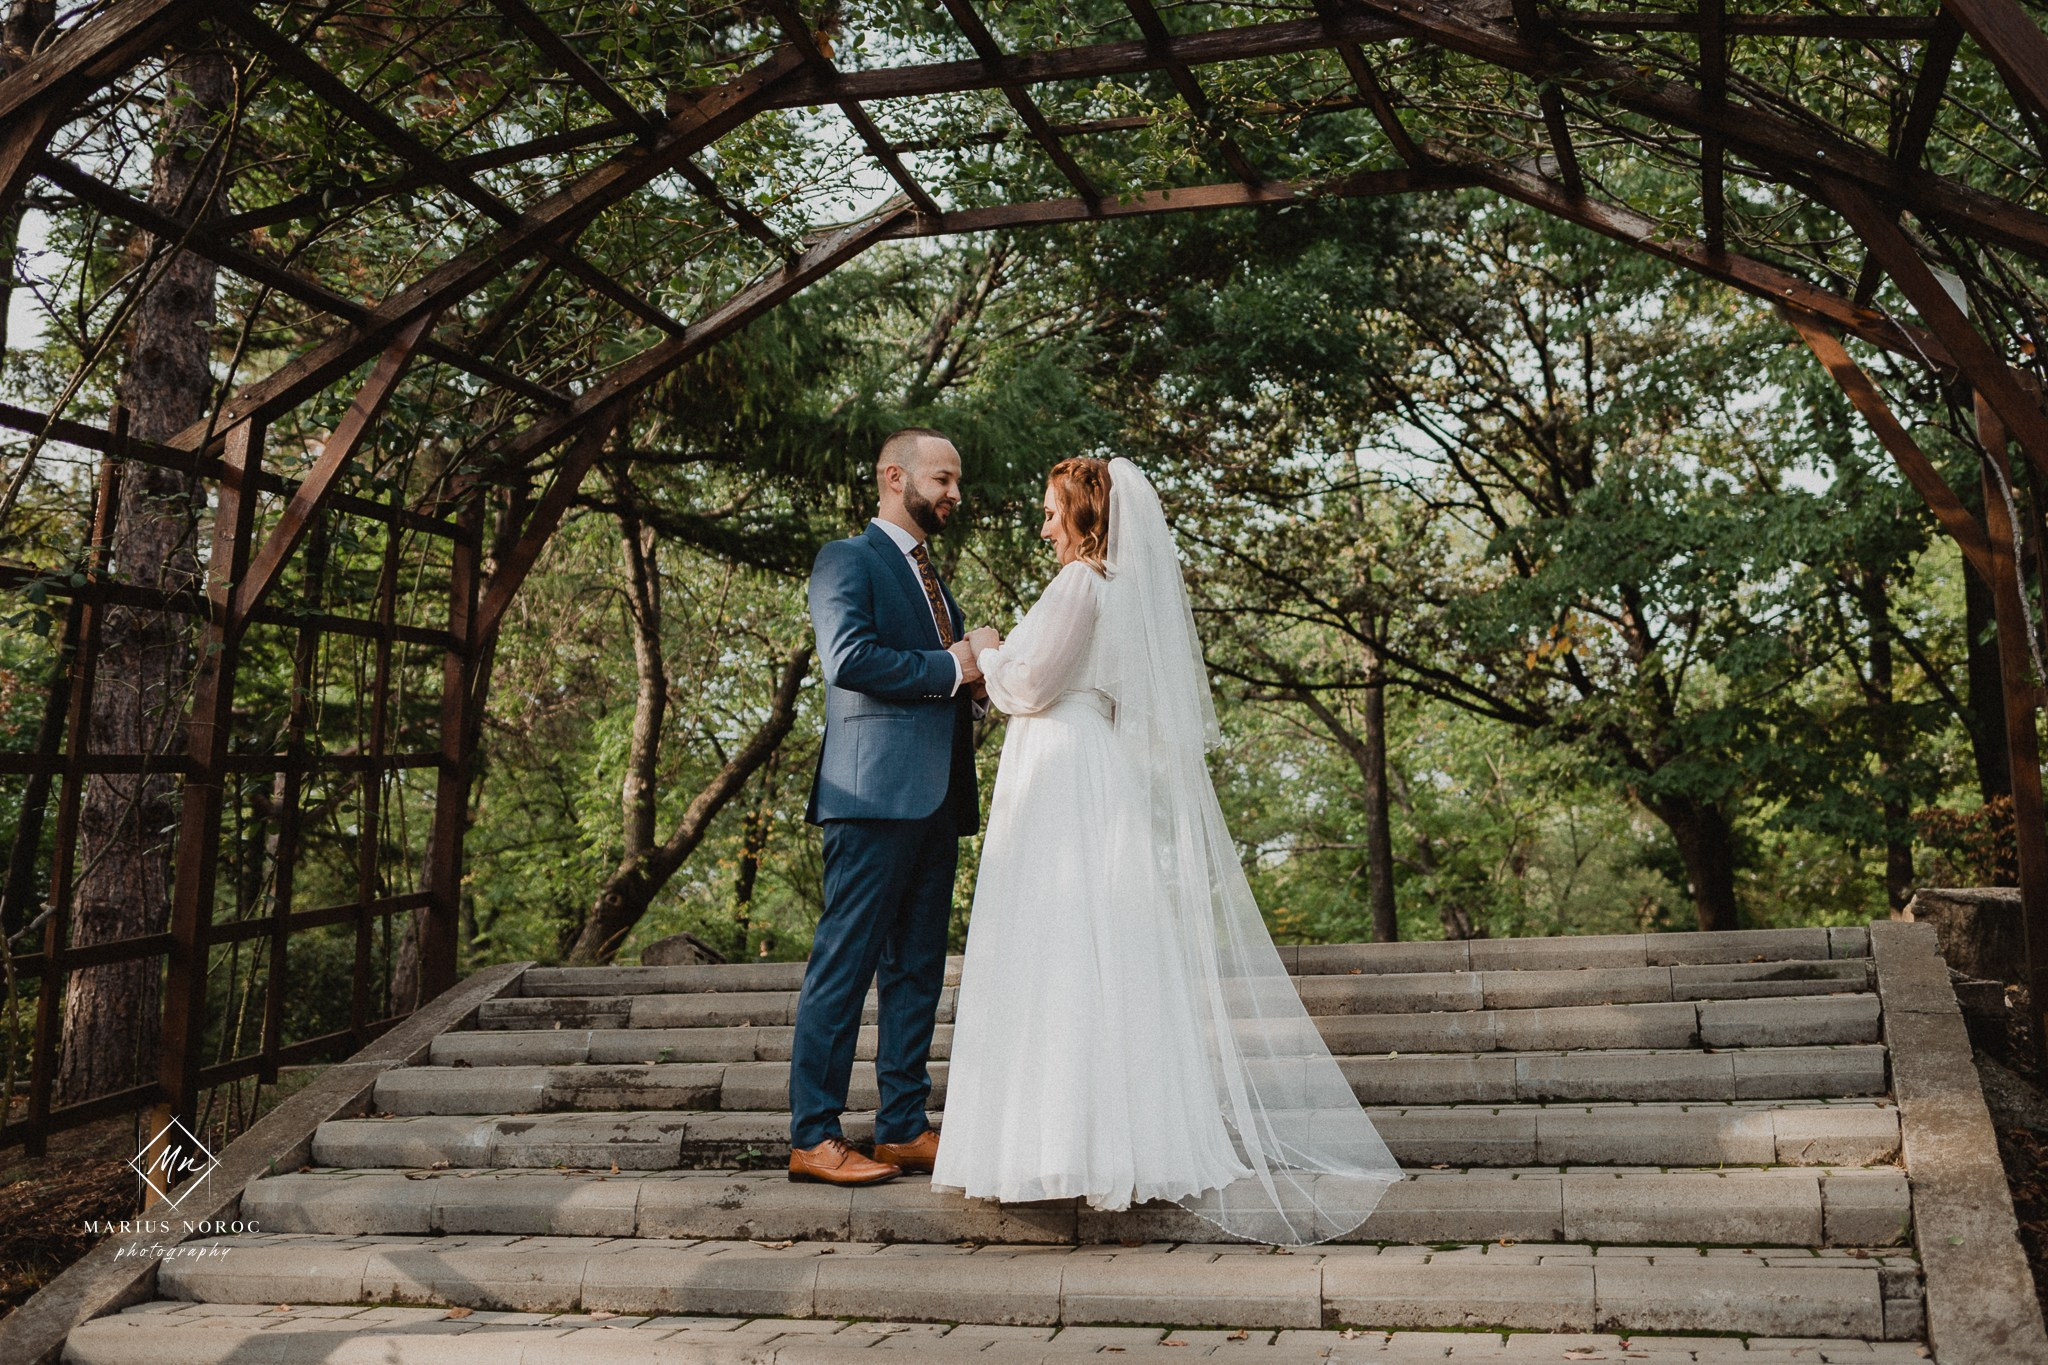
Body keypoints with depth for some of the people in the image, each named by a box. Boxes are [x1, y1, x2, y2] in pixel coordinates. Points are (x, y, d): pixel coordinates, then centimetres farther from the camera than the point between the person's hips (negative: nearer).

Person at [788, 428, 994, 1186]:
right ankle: (812, 1137, -3)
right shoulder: (847, 560, 0)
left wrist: (978, 668, 7)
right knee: (846, 964, -7)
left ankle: (904, 1129, 14)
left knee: (917, 969, 8)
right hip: (875, 790, -9)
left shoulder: (931, 577, 27)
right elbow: (848, 659, -16)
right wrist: (951, 668, -10)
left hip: (936, 798, 9)